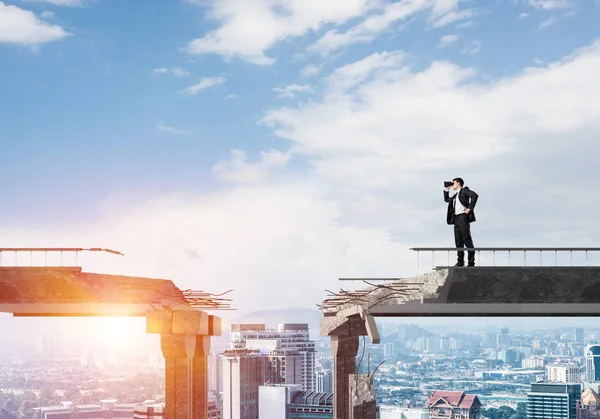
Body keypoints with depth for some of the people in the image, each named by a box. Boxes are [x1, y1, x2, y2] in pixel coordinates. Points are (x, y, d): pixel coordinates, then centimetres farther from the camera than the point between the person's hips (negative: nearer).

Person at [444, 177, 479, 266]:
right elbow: (446, 199, 39)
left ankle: (471, 261, -11)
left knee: (467, 239, -10)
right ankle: (460, 261, 6)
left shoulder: (464, 190, 1)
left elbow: (474, 195, -14)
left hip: (463, 216, -8)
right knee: (458, 241, 4)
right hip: (456, 218, 8)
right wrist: (446, 190, 28)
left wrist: (469, 208, -17)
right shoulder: (455, 195, 25)